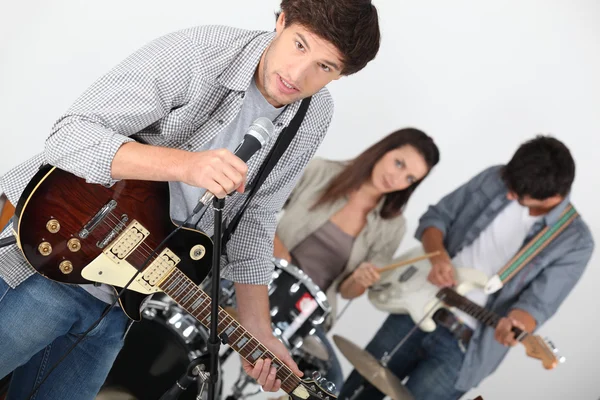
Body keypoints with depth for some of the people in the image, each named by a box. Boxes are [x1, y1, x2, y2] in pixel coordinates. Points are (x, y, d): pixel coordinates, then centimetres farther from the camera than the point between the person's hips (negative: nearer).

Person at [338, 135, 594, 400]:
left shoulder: (575, 241, -12)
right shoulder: (495, 178, -2)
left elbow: (538, 302, -16)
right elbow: (435, 217, 5)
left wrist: (514, 323, -39)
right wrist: (438, 256, -15)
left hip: (463, 346, -4)